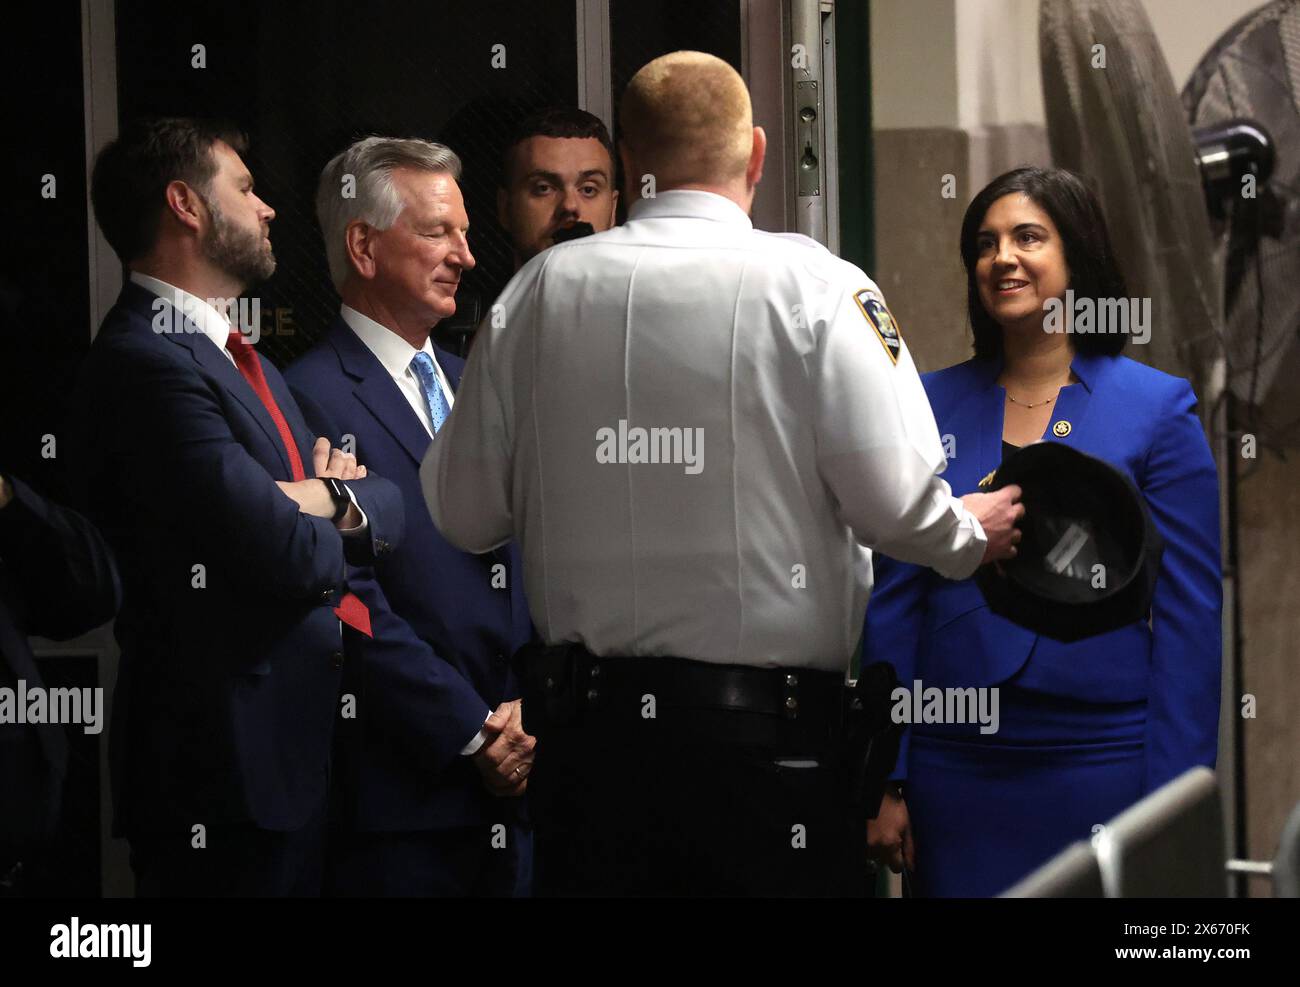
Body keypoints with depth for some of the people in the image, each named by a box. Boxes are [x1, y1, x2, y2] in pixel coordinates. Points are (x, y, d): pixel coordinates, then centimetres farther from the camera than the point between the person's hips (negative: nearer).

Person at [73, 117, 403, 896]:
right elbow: (289, 557, -22)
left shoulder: (240, 356, 18)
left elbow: (395, 510, 12)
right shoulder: (147, 360, -15)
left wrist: (337, 502, -10)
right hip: (230, 764, -9)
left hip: (303, 753, 9)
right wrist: (343, 535, 0)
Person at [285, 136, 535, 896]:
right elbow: (355, 606, -14)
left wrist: (529, 712, 0)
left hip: (513, 789, 7)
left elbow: (533, 569, 16)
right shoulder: (312, 399, -9)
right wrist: (475, 733, -12)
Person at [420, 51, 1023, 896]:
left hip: (587, 722, 3)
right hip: (768, 731, -3)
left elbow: (463, 513, 6)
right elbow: (892, 496, -12)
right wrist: (971, 536, 9)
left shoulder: (543, 288, 4)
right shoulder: (812, 287, -7)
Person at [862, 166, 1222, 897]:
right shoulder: (933, 405, 6)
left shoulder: (1158, 408, -1)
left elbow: (1190, 617, -3)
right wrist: (885, 782, 2)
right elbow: (894, 601, 7)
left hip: (1101, 762, -2)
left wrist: (1173, 807, -8)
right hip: (953, 763, 2)